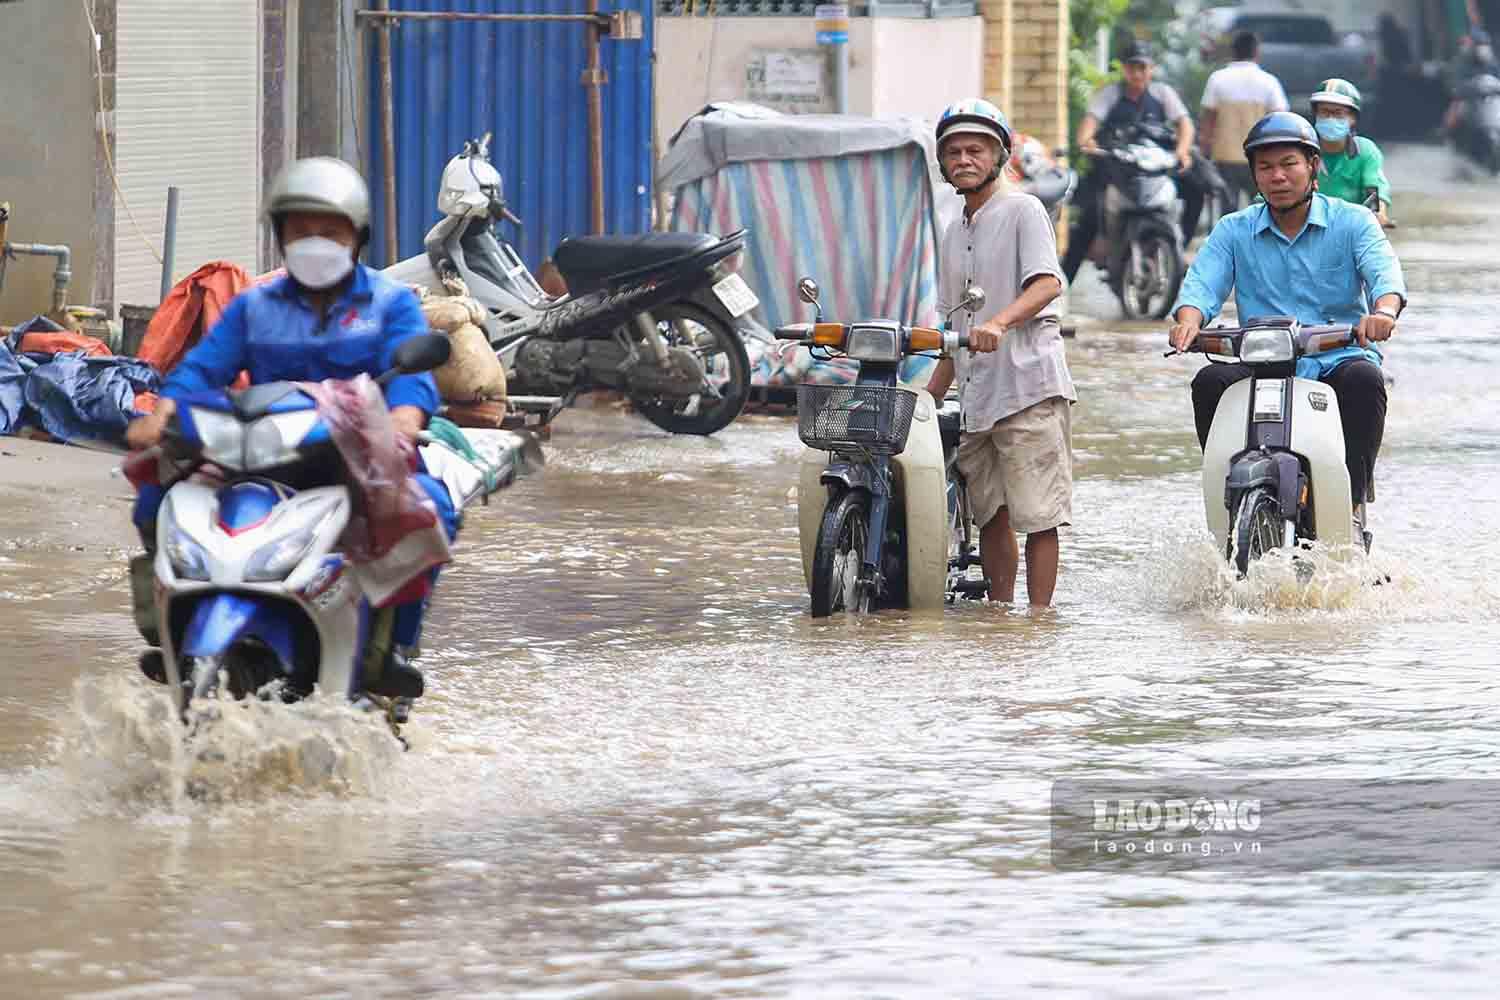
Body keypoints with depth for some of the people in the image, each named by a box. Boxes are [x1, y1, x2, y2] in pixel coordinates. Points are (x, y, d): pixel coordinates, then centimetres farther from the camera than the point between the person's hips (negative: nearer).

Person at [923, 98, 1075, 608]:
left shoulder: (1022, 210, -1)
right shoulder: (954, 234, 22)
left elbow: (1047, 283, -15)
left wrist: (998, 322, -31)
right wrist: (928, 397, 19)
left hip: (1029, 387, -7)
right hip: (976, 399, 7)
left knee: (1038, 516, -10)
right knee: (990, 516, 7)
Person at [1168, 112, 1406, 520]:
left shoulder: (1352, 222, 5)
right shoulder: (1233, 231, 11)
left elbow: (1383, 271, -13)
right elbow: (1202, 282, -4)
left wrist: (1383, 312, -38)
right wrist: (1188, 320, -29)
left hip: (1337, 361, -2)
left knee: (1364, 379, -34)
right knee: (1210, 382, -27)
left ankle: (1353, 499, -28)